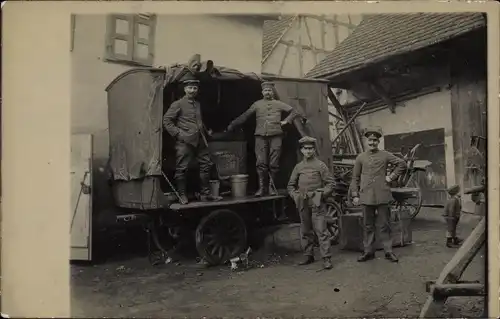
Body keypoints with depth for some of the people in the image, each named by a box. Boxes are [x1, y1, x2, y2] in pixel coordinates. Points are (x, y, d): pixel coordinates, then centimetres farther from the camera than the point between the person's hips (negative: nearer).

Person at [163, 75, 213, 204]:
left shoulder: (198, 104, 17)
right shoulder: (178, 104, -3)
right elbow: (166, 120, -6)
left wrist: (206, 131, 16)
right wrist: (178, 133, -12)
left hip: (200, 141, 7)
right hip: (185, 142, -7)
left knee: (206, 165, 8)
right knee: (181, 168, -2)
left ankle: (205, 193, 19)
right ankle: (181, 195, 10)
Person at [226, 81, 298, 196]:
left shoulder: (279, 104, 15)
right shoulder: (257, 104, 15)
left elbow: (293, 112, 22)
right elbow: (244, 116, 15)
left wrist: (286, 121, 7)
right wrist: (231, 125, 12)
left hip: (275, 136, 0)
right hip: (261, 136, 0)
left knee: (274, 163, -2)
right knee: (261, 163, -7)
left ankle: (271, 187, 8)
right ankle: (261, 187, 0)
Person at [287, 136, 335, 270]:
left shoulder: (320, 165, 1)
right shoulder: (298, 167, 12)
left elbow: (330, 183, 1)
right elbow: (290, 185, 19)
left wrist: (321, 195, -8)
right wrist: (295, 196, 4)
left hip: (317, 203, -4)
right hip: (303, 204, 5)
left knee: (321, 231, -8)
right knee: (305, 231, 11)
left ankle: (326, 258, -6)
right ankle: (308, 256, 21)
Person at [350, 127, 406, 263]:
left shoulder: (385, 155, 6)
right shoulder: (360, 157, 9)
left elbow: (402, 164, 10)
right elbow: (355, 178, 9)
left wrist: (392, 176, 1)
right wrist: (355, 195, 3)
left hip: (382, 195, -1)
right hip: (366, 196, 1)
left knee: (385, 225, 3)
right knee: (368, 226, 6)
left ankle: (388, 251, 11)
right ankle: (368, 251, 14)